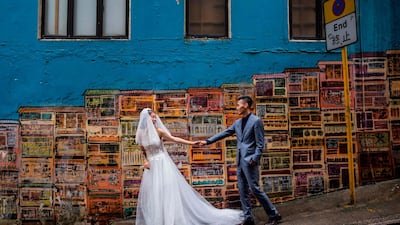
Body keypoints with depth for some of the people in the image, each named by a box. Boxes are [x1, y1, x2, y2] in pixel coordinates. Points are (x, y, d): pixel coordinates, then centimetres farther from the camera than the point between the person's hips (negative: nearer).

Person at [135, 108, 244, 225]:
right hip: (151, 166, 3)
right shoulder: (141, 134, 3)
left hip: (163, 164, -3)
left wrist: (191, 143, -6)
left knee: (169, 191, -4)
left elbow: (174, 139, -3)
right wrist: (145, 160, -3)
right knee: (151, 195, 6)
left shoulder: (158, 131, -5)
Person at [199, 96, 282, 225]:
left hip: (250, 161, -7)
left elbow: (260, 144, -10)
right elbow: (224, 134, 16)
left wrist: (254, 159, -17)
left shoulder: (256, 121, -7)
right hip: (240, 161, 7)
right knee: (243, 191, 8)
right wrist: (208, 141, 12)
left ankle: (274, 214, 8)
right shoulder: (237, 122, 14)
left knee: (255, 189, -6)